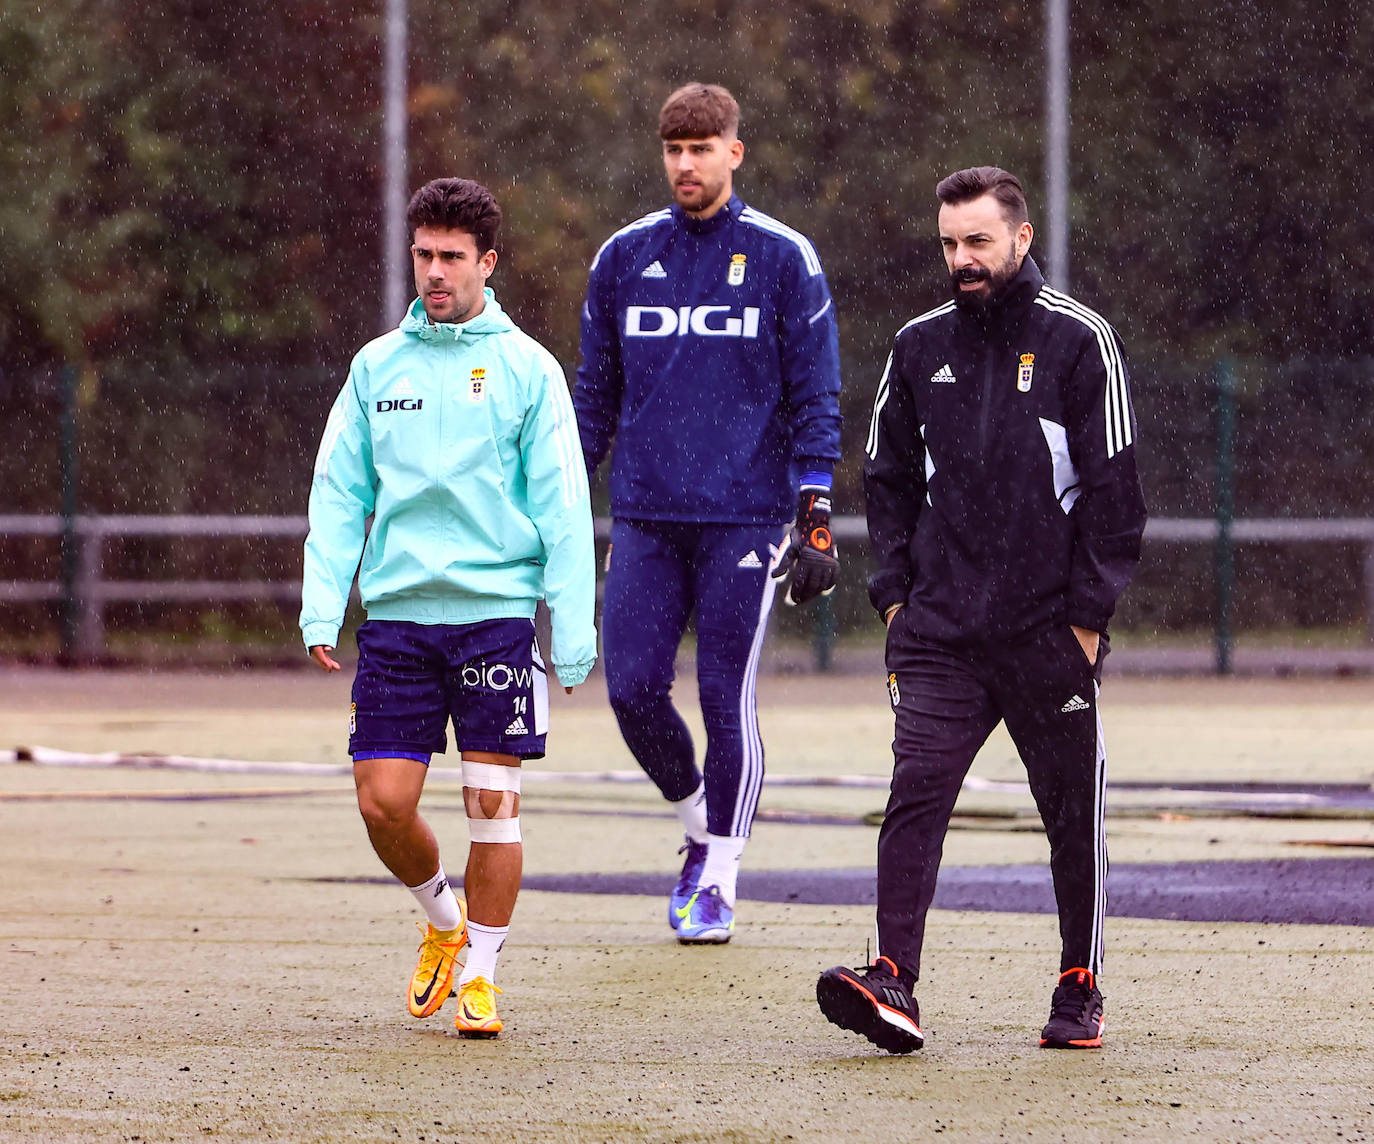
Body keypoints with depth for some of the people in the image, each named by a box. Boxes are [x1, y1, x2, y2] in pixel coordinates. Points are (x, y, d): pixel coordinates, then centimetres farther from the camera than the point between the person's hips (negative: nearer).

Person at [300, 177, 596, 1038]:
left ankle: (480, 969, 9)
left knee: (493, 801, -3)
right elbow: (339, 494, 10)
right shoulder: (377, 366, 9)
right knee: (384, 802, -2)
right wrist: (322, 607, -1)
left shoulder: (525, 368, 1)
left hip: (495, 609, -3)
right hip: (397, 612, 3)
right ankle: (444, 920, 25)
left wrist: (573, 627, -7)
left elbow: (562, 506, -1)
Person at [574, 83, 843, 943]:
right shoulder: (625, 257, 9)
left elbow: (816, 397, 1)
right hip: (644, 518, 3)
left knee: (727, 701, -2)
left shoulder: (783, 258, 0)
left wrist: (816, 514, -6)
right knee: (634, 691, -3)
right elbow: (596, 391, 16)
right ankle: (699, 824, 22)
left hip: (744, 517, -3)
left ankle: (720, 877, 9)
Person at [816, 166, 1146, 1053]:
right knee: (916, 796, -12)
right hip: (940, 632, 3)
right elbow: (889, 478, 18)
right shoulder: (920, 347, 10)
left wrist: (1087, 615, -7)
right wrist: (896, 596, 8)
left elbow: (1114, 489, -3)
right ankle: (895, 982, -20)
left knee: (1074, 812, 6)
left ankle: (1081, 991, 19)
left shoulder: (1079, 341, -2)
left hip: (1051, 634, -3)